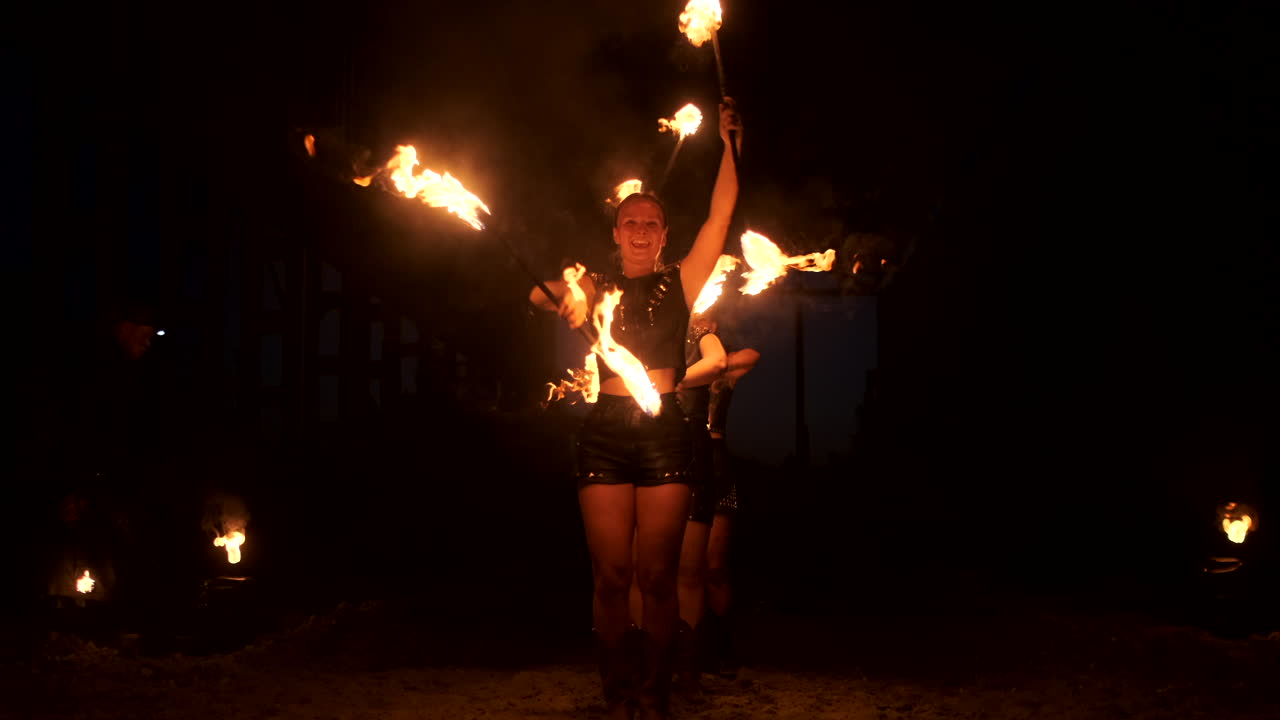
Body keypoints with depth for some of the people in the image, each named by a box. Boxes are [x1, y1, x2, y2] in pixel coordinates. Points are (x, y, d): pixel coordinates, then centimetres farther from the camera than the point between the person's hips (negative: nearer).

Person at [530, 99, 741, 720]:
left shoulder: (680, 282, 12)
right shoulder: (596, 287, 13)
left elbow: (720, 213, 5)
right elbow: (540, 291, -5)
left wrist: (728, 143, -2)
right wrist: (561, 296, -28)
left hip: (664, 431, 0)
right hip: (606, 431, 0)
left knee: (657, 575, -1)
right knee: (611, 576, -1)